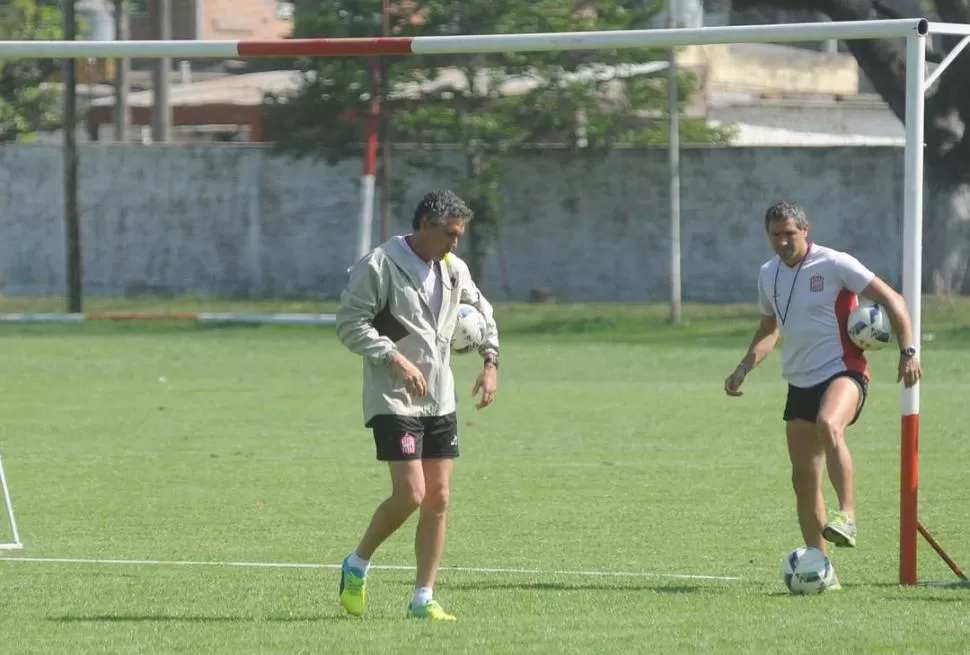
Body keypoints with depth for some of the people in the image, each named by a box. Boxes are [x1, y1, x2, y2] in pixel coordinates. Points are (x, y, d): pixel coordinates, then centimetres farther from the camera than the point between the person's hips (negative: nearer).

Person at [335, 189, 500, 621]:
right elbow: (349, 324, -14)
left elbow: (481, 310, 26)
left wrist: (490, 362, 13)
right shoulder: (378, 266, -12)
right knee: (410, 495, -15)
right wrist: (396, 359, -23)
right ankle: (356, 566, 8)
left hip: (440, 401, 7)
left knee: (438, 499, 2)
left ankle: (423, 599, 8)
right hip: (393, 400, -7)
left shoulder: (453, 269, 10)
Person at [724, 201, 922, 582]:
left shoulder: (835, 265, -10)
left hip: (843, 372, -7)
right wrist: (744, 369, 12)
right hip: (800, 384, 7)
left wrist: (908, 351, -17)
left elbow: (891, 300, -8)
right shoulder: (768, 275, 10)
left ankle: (847, 517, -39)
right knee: (804, 478, 3)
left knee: (828, 426, -39)